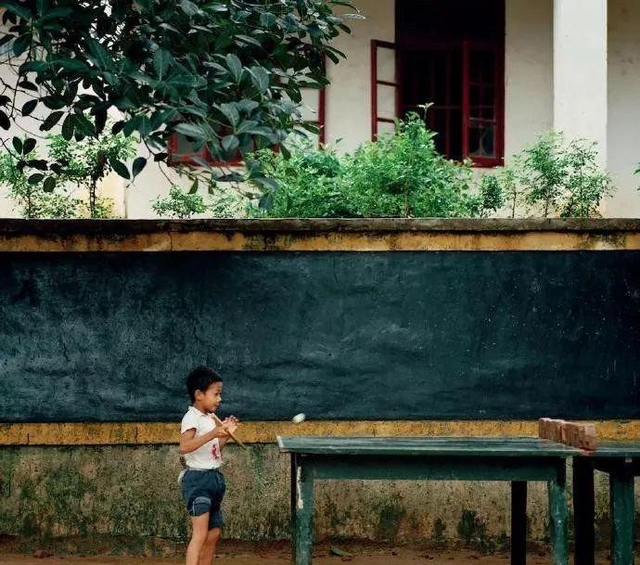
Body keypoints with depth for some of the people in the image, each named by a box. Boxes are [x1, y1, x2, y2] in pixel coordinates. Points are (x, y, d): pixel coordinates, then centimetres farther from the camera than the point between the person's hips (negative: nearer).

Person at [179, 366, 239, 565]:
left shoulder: (208, 419, 17)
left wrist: (226, 434, 10)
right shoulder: (191, 418, -12)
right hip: (198, 479, -10)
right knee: (200, 533, -18)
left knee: (214, 533, 13)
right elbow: (184, 447, -28)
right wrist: (212, 434, -33)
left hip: (213, 478, 10)